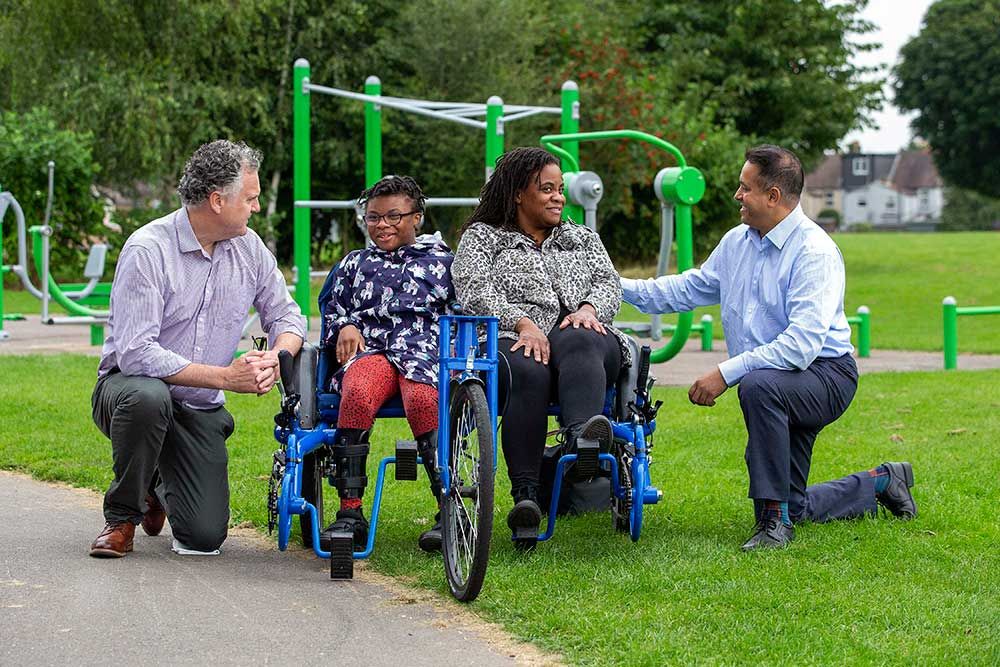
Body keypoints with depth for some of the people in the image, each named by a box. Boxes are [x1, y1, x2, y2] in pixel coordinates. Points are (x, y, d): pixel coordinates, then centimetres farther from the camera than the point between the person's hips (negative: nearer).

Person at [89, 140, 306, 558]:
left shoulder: (248, 248, 1)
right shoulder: (148, 249, -20)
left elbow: (286, 315, 7)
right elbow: (136, 354, -26)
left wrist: (275, 358, -18)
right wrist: (225, 376, -28)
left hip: (199, 411, 5)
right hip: (128, 387, -4)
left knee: (205, 537, -10)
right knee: (148, 396, -42)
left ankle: (159, 487, 28)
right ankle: (122, 515, -15)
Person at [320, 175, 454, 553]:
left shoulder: (441, 261, 24)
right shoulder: (355, 264, 31)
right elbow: (332, 309, 29)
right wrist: (344, 327, 6)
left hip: (425, 349, -1)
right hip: (370, 349, 1)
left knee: (423, 399, -39)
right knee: (357, 391, -37)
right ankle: (350, 512, -38)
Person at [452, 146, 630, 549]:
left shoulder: (585, 240, 31)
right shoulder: (481, 237, 19)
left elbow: (609, 283, 16)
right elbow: (476, 293, 2)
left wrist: (589, 308, -9)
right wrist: (523, 322, -16)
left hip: (582, 337, 2)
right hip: (511, 341, -2)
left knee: (577, 342, -36)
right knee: (528, 372, -38)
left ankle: (583, 435, -66)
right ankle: (525, 494, -47)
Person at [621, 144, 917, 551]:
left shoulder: (815, 251, -21)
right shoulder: (736, 242, 4)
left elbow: (801, 345, -31)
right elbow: (691, 288, 19)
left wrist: (726, 372, -33)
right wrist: (621, 288, 10)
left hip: (825, 374, -8)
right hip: (779, 388, 8)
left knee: (758, 385, -40)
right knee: (794, 507, 11)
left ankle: (774, 519, -30)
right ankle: (880, 484, 36)